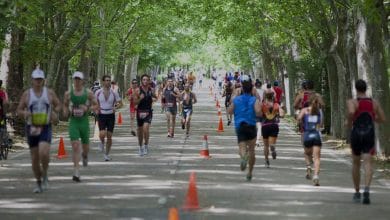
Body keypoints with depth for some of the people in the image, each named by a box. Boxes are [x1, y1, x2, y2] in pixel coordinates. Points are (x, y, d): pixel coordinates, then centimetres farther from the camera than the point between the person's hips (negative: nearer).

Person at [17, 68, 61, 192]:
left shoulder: (49, 93, 2)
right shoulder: (27, 94, 2)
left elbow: (58, 105, 14)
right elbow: (18, 111, 5)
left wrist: (55, 113, -7)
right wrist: (24, 113, -17)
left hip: (45, 127, -1)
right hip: (31, 128, 1)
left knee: (44, 153, -23)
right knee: (34, 158, 4)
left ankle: (45, 175, 2)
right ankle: (39, 183, 20)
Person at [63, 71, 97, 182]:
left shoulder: (88, 93, -2)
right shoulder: (68, 93, 0)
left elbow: (95, 105, 4)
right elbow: (65, 105, 16)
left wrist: (88, 108, -15)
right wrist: (65, 112, -5)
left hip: (84, 122, 1)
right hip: (73, 123, -1)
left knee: (85, 147, 13)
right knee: (75, 146, -15)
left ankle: (85, 155, 53)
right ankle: (76, 172, -15)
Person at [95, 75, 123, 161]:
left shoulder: (114, 93, -1)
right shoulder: (98, 92, -1)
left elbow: (120, 104, 4)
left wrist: (116, 107, -17)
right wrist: (96, 109, -10)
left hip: (111, 115, 1)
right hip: (101, 115, -1)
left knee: (109, 136, 2)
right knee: (102, 134, -18)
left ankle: (107, 154, 17)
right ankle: (102, 143, 17)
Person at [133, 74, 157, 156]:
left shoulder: (151, 90, 2)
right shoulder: (138, 90, -5)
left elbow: (155, 97, 23)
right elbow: (135, 102, -8)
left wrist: (154, 99, 4)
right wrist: (140, 99, -23)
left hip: (148, 112, 0)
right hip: (140, 112, 0)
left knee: (146, 128, -20)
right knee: (140, 130, 11)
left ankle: (146, 145, -6)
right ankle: (140, 147, 27)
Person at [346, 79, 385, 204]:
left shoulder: (352, 102, -5)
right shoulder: (374, 103, 6)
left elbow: (351, 112, -27)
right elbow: (383, 119, 10)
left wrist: (349, 122, -7)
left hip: (356, 135, -1)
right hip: (369, 135, 1)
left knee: (355, 163, 18)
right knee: (367, 163, -10)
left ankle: (357, 193, 28)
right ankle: (366, 190, -34)